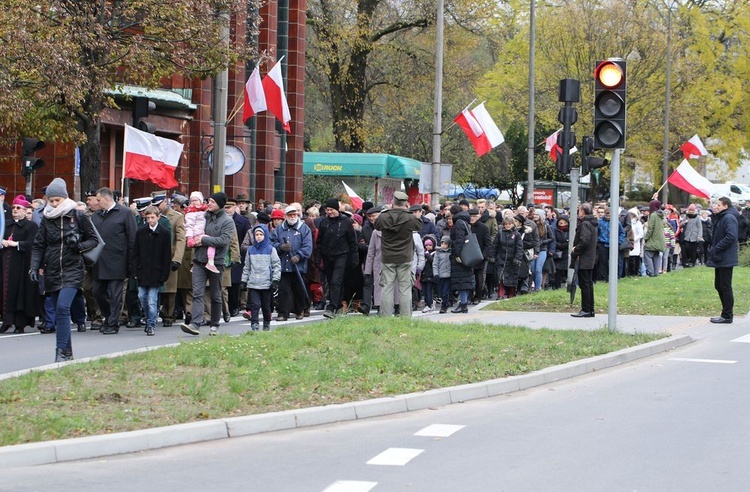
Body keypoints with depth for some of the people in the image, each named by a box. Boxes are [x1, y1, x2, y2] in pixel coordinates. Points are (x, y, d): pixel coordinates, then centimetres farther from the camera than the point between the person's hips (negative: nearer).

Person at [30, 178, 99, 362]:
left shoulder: (78, 217, -2)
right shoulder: (47, 219, 6)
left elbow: (94, 239, 5)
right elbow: (38, 246, 7)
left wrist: (80, 246, -14)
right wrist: (34, 267, -6)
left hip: (72, 270, -4)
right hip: (52, 272, 4)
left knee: (63, 307, -20)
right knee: (59, 312, 7)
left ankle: (61, 351, -18)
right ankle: (67, 352, 17)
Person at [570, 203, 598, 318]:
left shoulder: (585, 224, -16)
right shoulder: (593, 224, 14)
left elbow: (584, 242, -24)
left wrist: (574, 253, -14)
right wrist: (576, 248, 8)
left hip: (584, 260, -10)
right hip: (591, 259, 10)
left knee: (584, 284, -6)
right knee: (589, 284, 13)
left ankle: (586, 310, -5)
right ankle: (590, 310, 17)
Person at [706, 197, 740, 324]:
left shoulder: (729, 218, -15)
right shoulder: (720, 217, 16)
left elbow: (731, 236, -25)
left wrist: (715, 249, -21)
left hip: (726, 259, -10)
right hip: (720, 259, 10)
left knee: (725, 287, -5)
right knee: (719, 285, 14)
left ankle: (727, 316, 0)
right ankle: (727, 313, 20)